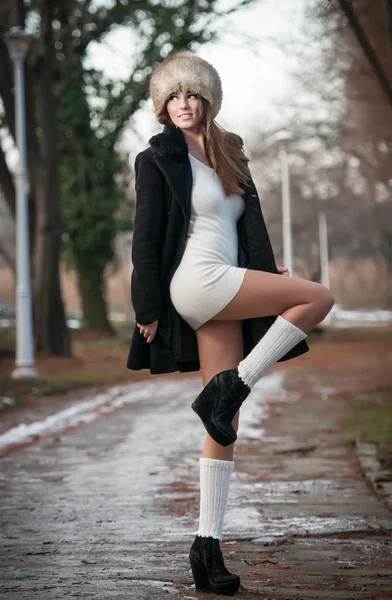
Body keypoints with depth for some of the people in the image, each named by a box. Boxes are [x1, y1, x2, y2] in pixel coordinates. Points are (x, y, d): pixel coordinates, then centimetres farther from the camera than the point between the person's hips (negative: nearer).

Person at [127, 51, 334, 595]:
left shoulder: (231, 154, 21)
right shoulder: (158, 158, 2)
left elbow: (248, 224, 25)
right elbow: (146, 238, -2)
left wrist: (268, 269, 10)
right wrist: (149, 311, -7)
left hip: (226, 295, 6)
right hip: (196, 281, -6)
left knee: (226, 424, 0)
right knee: (319, 297, -15)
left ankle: (208, 545, 1)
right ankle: (230, 387, -12)